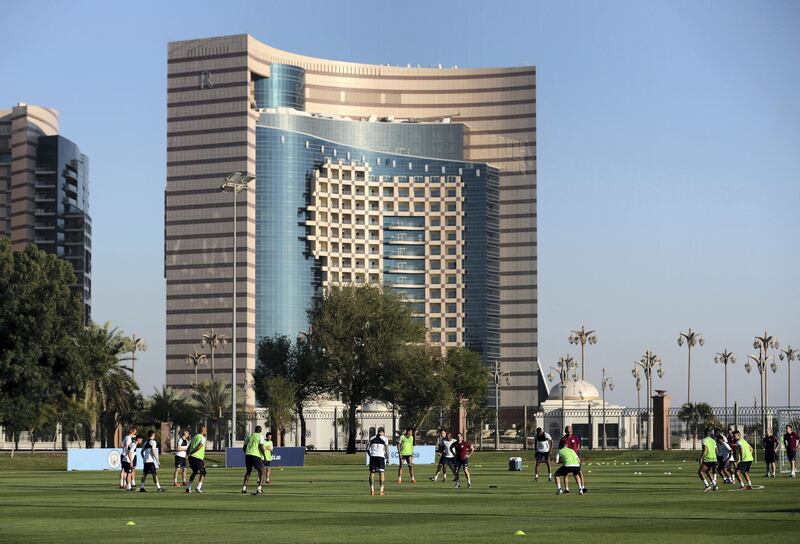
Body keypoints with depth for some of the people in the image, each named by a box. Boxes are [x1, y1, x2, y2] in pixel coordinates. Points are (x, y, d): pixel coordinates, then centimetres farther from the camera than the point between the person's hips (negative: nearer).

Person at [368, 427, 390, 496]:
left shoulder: (372, 438, 15)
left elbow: (368, 449, 12)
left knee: (372, 472, 7)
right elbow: (386, 448, -1)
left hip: (372, 456, 3)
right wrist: (387, 456, 11)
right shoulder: (385, 438, 5)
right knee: (382, 473, 2)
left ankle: (372, 490, 3)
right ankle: (382, 490, -3)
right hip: (381, 456, -3)